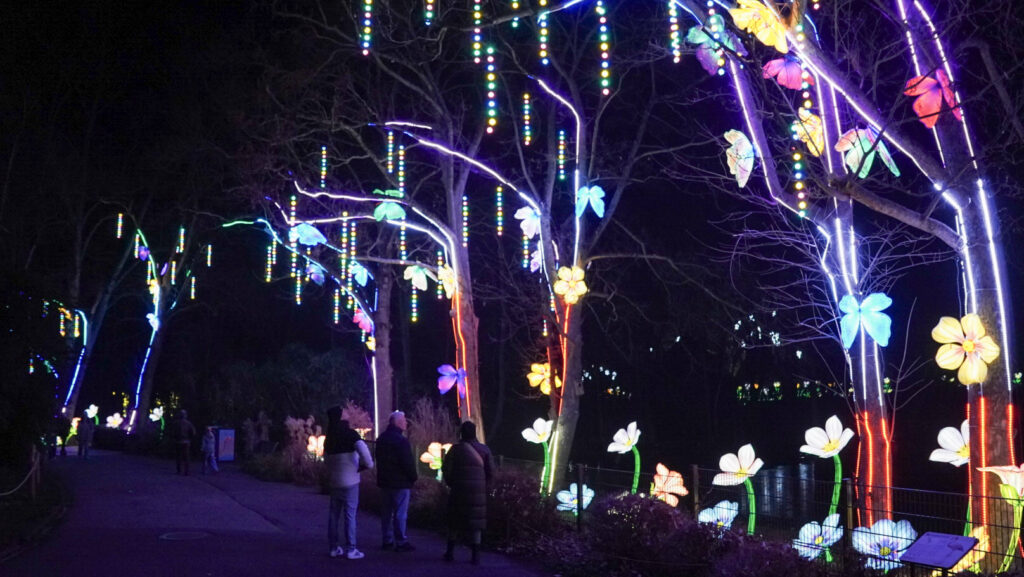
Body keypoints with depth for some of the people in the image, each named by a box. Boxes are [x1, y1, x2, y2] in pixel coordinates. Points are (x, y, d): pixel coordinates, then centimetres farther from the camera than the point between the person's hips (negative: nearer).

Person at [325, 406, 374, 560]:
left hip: (334, 482, 6)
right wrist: (367, 464, -8)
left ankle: (334, 547, 17)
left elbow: (326, 461, 14)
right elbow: (363, 450, -24)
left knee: (334, 513, 12)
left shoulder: (328, 439, 8)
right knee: (350, 514, -3)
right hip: (350, 481, -6)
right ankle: (350, 549, -3)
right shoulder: (350, 434, -11)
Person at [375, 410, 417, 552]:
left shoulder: (381, 439, 10)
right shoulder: (401, 440, -18)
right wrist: (413, 477, -5)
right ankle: (401, 542, -1)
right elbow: (408, 462, -19)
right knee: (400, 513, -3)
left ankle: (387, 540, 18)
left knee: (386, 512, 13)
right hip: (400, 482, -8)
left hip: (384, 481, 8)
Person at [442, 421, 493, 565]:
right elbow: (491, 471, 0)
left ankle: (450, 552, 17)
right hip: (478, 492, 1)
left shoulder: (456, 449, -4)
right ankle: (476, 555, 4)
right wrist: (485, 486, 12)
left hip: (458, 490, -1)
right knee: (475, 521, 7)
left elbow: (446, 469, -6)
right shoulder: (484, 449, 1)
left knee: (454, 521, 14)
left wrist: (450, 483, 10)